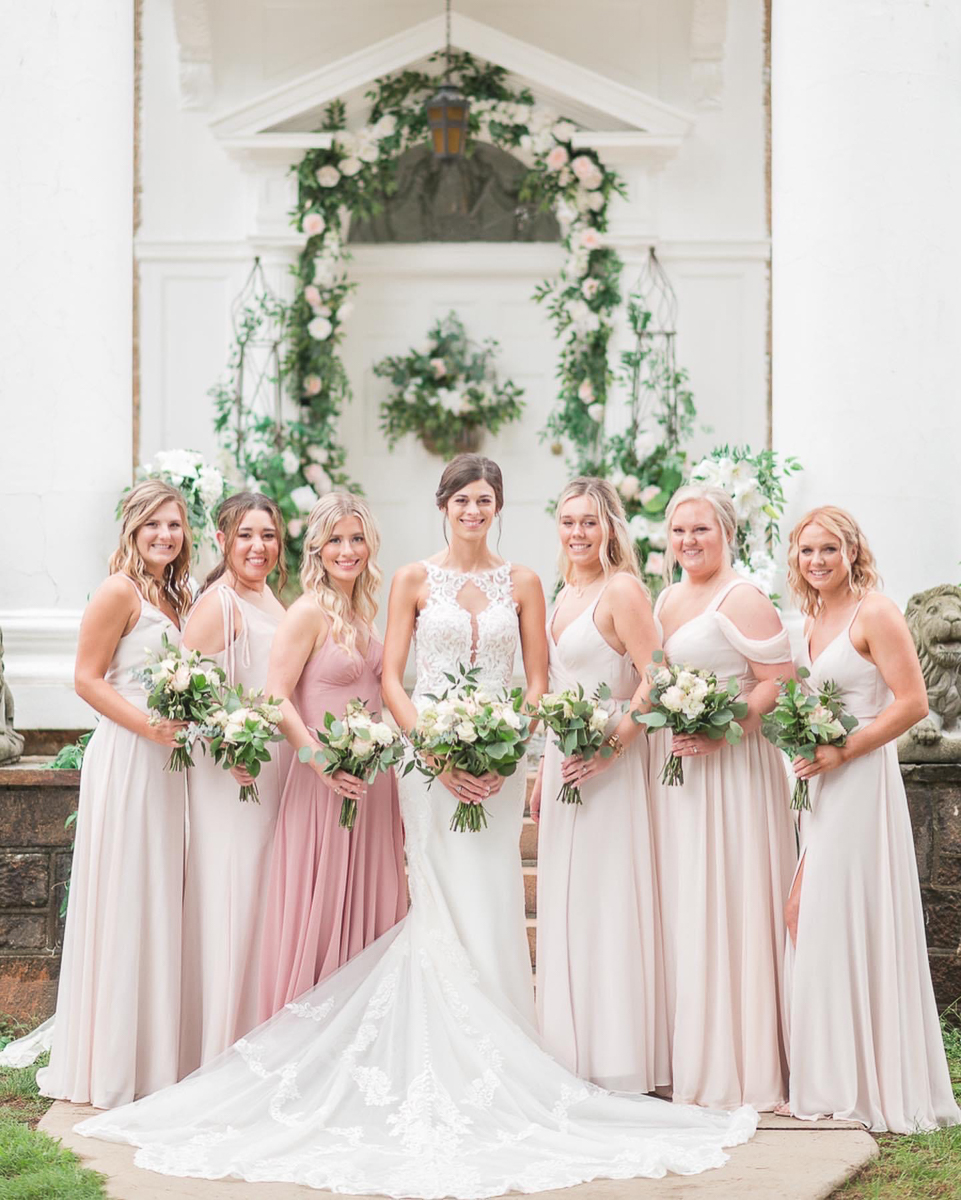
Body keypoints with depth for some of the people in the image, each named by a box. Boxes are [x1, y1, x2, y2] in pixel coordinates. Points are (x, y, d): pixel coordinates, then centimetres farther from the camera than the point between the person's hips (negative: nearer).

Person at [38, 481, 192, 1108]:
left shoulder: (174, 598, 15)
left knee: (158, 903, 11)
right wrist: (147, 725, -21)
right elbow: (88, 679, -12)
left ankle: (152, 1053, 21)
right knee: (121, 899, -2)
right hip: (124, 758, -8)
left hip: (165, 761, 8)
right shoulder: (119, 592, -9)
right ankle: (109, 1063, 8)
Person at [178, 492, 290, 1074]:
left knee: (264, 901, 13)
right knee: (230, 901, -4)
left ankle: (257, 1043, 24)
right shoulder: (219, 604, -13)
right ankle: (220, 1051, 6)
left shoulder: (271, 601, 14)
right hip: (232, 772, -9)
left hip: (275, 771, 9)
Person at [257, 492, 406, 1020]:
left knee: (369, 912, 12)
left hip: (373, 782, 7)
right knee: (318, 915, -1)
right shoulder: (308, 611, -10)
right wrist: (323, 761, -23)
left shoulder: (363, 610, 11)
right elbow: (276, 697, -15)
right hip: (326, 782, -7)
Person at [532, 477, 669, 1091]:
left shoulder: (622, 590, -11)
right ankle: (575, 1055, 21)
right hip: (565, 763, 9)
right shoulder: (565, 595, 15)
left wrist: (610, 746, -25)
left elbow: (654, 680, -18)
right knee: (565, 905, 11)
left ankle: (620, 1061, 5)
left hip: (607, 767, -9)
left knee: (607, 901, -4)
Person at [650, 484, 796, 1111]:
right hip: (673, 769, 8)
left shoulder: (742, 599, -10)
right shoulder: (668, 598, 15)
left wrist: (720, 731, -22)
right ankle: (692, 1060, 19)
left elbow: (781, 683, -15)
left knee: (728, 908, -4)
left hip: (729, 770, -8)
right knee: (682, 910, 10)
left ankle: (741, 1066, 5)